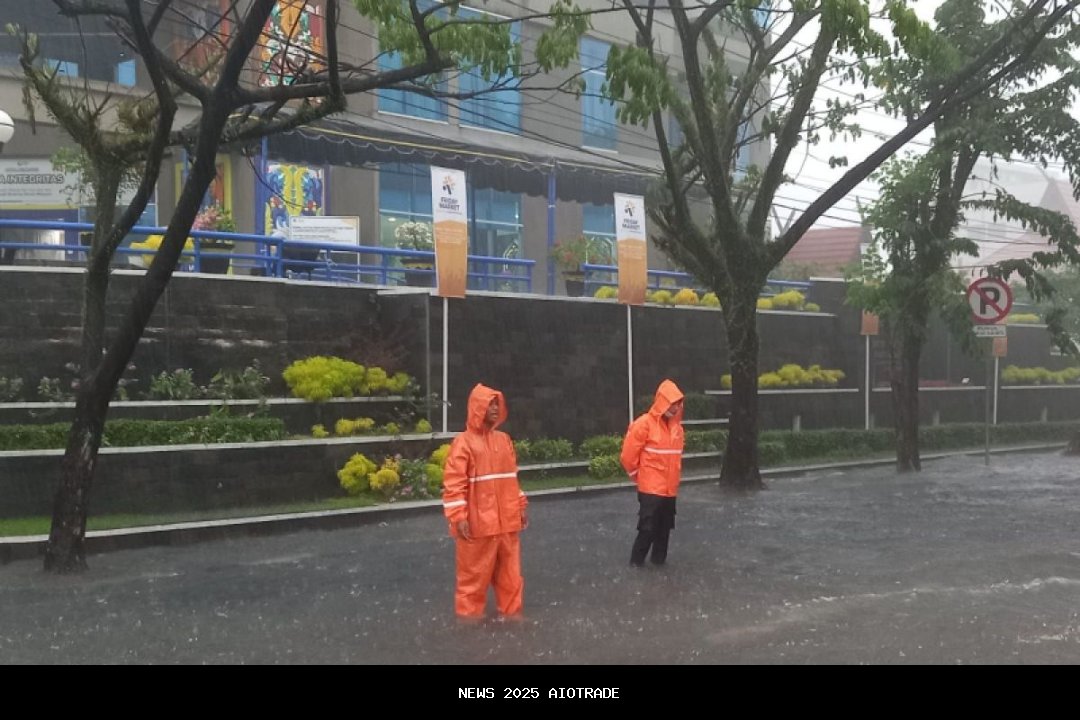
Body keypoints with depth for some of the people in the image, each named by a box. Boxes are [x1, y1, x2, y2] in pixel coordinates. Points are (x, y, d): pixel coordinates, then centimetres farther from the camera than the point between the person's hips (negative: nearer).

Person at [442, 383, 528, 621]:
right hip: (478, 522, -6)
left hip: (506, 521, 6)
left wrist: (520, 508, 16)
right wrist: (458, 517, -20)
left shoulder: (504, 440, 9)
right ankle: (469, 614, 18)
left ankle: (511, 611, 25)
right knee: (475, 572, 5)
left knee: (510, 570, 13)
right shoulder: (464, 442, -11)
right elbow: (453, 483, -14)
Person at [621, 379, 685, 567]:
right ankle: (636, 561, 10)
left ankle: (659, 558, 24)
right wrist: (637, 475, 2)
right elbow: (628, 455, -10)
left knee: (665, 526, 12)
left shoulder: (676, 426, 7)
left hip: (669, 488, 6)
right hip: (651, 488, -6)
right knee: (648, 527, -4)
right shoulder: (644, 424, -15)